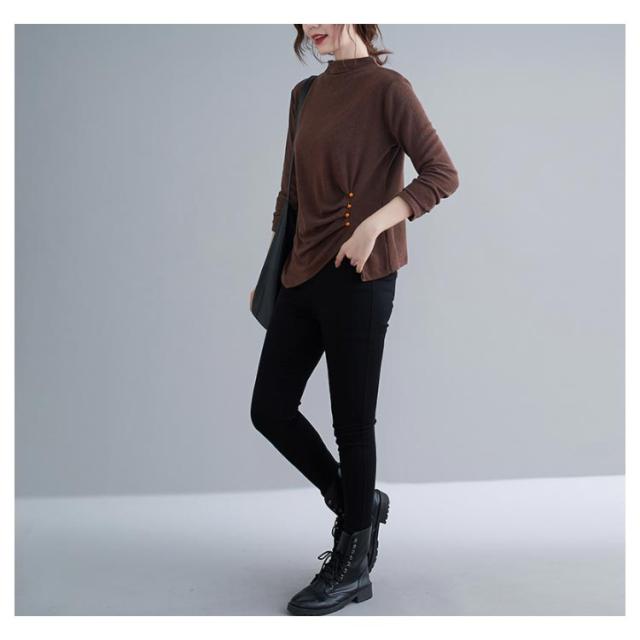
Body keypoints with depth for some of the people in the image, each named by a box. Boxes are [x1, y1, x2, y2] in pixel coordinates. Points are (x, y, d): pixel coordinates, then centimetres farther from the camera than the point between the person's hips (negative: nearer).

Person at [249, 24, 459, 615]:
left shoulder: (386, 87, -5)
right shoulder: (305, 94, 16)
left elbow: (442, 174, -11)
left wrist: (372, 226, -22)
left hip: (358, 278, -7)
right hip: (303, 275, 8)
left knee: (352, 421, 1)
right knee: (269, 408, 8)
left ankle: (351, 568, 19)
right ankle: (357, 504, 29)